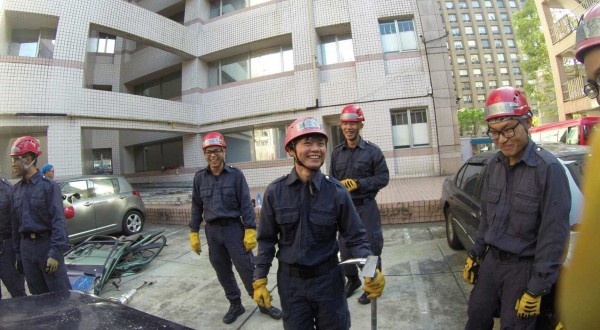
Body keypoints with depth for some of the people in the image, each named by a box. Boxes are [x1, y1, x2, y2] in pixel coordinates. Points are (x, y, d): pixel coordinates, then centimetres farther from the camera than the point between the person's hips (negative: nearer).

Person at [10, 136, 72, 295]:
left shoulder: (48, 186, -9)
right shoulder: (16, 189, 10)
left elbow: (58, 221, -13)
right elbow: (16, 223, 14)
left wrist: (55, 253, -18)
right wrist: (18, 254, 13)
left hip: (46, 244, -6)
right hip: (26, 247, 6)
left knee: (61, 293, 0)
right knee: (37, 294, 15)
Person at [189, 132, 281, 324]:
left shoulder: (236, 175, -6)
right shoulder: (199, 178, 4)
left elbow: (245, 204, -7)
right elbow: (196, 207, 10)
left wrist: (250, 230, -11)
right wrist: (194, 233, 7)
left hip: (234, 228, -3)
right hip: (212, 231, 4)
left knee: (247, 269, 2)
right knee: (223, 272, 13)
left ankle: (263, 303, 21)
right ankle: (235, 305, 32)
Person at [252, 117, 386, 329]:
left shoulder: (337, 192, -13)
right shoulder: (275, 192, -11)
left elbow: (355, 238, -7)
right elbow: (267, 240, -1)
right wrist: (260, 280, -1)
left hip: (328, 278, 0)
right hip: (290, 281, 1)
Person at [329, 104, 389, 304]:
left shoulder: (372, 151, -5)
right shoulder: (337, 152, 5)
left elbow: (383, 178, -8)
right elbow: (332, 180, 8)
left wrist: (358, 184, -18)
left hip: (366, 207, -3)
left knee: (370, 247, 6)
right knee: (345, 248, 14)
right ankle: (352, 280, 37)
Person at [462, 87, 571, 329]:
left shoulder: (548, 168, -18)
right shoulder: (494, 164, 1)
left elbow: (553, 235, -17)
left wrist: (537, 288, -15)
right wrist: (475, 254, 12)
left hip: (524, 268, -5)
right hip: (491, 261, 6)